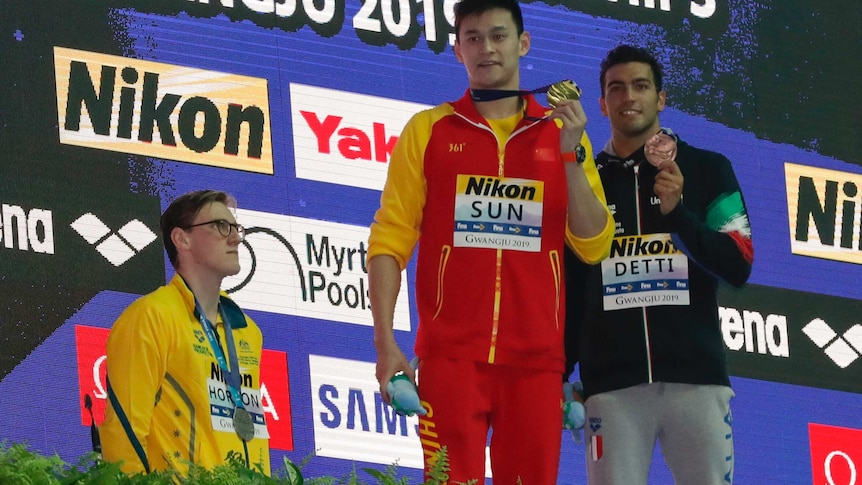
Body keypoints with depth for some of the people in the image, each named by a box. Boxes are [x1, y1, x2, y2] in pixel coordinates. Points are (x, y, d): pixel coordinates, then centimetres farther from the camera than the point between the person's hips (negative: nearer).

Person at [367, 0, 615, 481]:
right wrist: (385, 341, -6)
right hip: (451, 353, -2)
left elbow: (594, 247, 5)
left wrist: (571, 154, -5)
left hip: (537, 357, 2)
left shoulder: (562, 133, 12)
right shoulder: (427, 131, 8)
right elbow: (390, 239, 4)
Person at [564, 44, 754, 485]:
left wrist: (676, 212, -12)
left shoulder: (707, 170, 10)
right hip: (611, 383, 0)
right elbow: (569, 291, 14)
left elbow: (739, 267, 1)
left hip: (695, 376, 0)